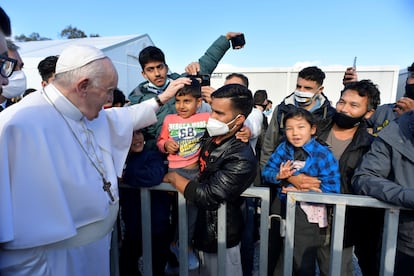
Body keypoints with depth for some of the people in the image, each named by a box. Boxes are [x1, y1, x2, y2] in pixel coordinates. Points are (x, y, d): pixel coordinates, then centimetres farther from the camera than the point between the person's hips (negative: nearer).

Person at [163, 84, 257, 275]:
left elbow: (207, 196, -30)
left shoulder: (241, 158, -29)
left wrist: (174, 178, -18)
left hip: (220, 236, -7)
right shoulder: (211, 137, -5)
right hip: (203, 224, 7)